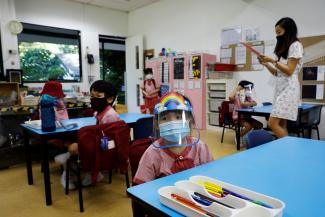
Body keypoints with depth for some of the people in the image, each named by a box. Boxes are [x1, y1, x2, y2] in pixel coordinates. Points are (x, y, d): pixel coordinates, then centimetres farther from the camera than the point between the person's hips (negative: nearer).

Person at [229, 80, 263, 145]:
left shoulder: (248, 97, 12)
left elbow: (255, 103, -6)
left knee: (260, 125, -4)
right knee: (249, 126, -30)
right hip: (238, 117, -7)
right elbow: (230, 97, -34)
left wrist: (248, 103, -26)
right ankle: (238, 137, -7)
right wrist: (237, 88, -22)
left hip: (247, 117, 8)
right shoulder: (237, 96, -9)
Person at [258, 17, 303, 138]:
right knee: (281, 125, 4)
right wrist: (266, 64, 6)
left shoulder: (295, 45, -4)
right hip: (280, 87, 9)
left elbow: (289, 71, -12)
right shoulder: (283, 48, 21)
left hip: (289, 88, -9)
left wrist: (273, 61, -13)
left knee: (273, 123, -16)